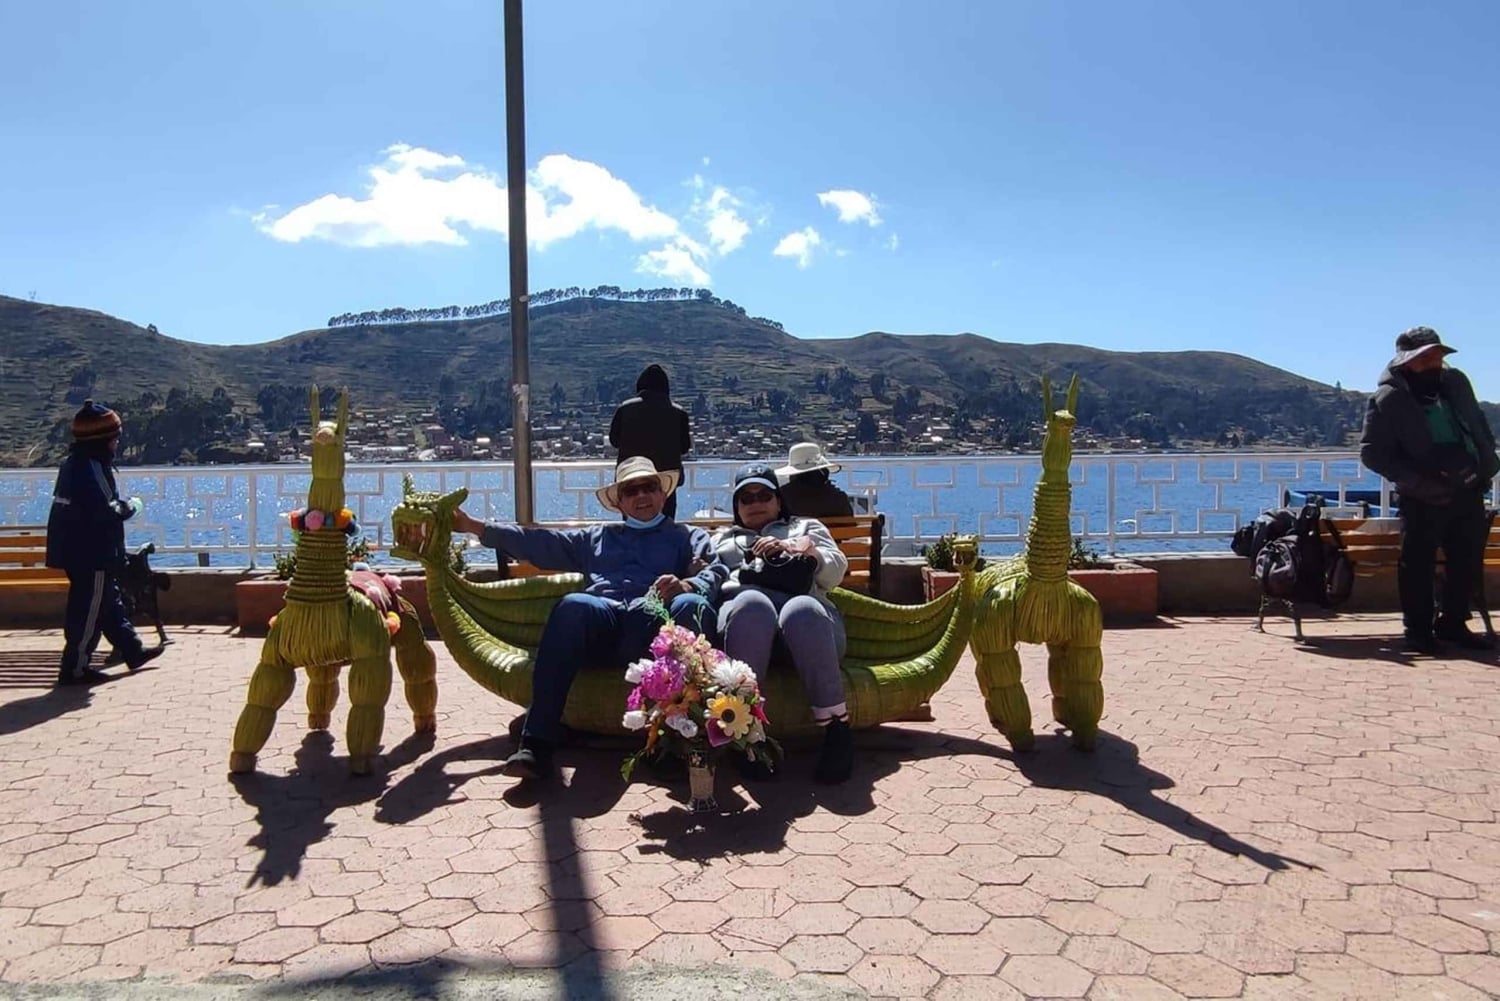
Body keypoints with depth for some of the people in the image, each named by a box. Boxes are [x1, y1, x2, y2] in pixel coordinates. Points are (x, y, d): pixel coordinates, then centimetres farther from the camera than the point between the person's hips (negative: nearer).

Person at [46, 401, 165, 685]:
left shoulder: (74, 463, 12)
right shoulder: (90, 468, -20)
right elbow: (104, 512, -25)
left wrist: (118, 505, 5)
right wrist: (131, 506, -9)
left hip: (79, 551, 11)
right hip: (91, 554, -10)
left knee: (110, 602, 19)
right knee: (89, 611, -1)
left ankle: (133, 650, 31)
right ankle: (75, 669, 6)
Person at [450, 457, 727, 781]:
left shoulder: (689, 537, 29)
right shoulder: (596, 537, 37)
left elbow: (717, 572, 9)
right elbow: (538, 542, 33)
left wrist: (687, 585, -14)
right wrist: (473, 526, 26)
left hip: (657, 623, -1)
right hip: (600, 624, 2)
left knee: (693, 606, -36)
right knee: (574, 605, -35)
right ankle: (536, 744, -41)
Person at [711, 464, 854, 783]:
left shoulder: (806, 527, 37)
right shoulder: (722, 538, 41)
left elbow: (835, 570, 18)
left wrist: (788, 550, 3)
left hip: (801, 599, 0)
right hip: (743, 599, 0)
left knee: (801, 612, -40)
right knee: (752, 605, -40)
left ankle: (836, 728, -40)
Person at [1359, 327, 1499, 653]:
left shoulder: (1456, 382, 8)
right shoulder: (1387, 400, -10)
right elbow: (1372, 452, -12)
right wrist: (1417, 481, -19)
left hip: (1469, 491, 6)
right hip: (1424, 499, -6)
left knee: (1469, 562, 10)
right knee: (1417, 564, -1)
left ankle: (1452, 624, 25)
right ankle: (1418, 630, 12)